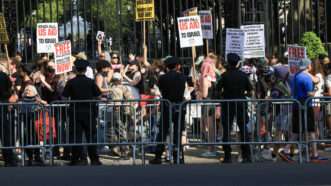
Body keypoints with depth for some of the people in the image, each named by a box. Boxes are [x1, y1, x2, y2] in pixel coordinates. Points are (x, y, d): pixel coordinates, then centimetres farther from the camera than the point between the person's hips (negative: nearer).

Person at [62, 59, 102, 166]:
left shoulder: (71, 82, -3)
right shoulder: (90, 82, -2)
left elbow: (64, 97, -3)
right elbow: (98, 96, 0)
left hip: (75, 112, -1)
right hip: (89, 112, 1)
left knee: (76, 136, 3)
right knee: (91, 135, 8)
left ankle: (80, 158, -3)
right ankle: (94, 159, 9)